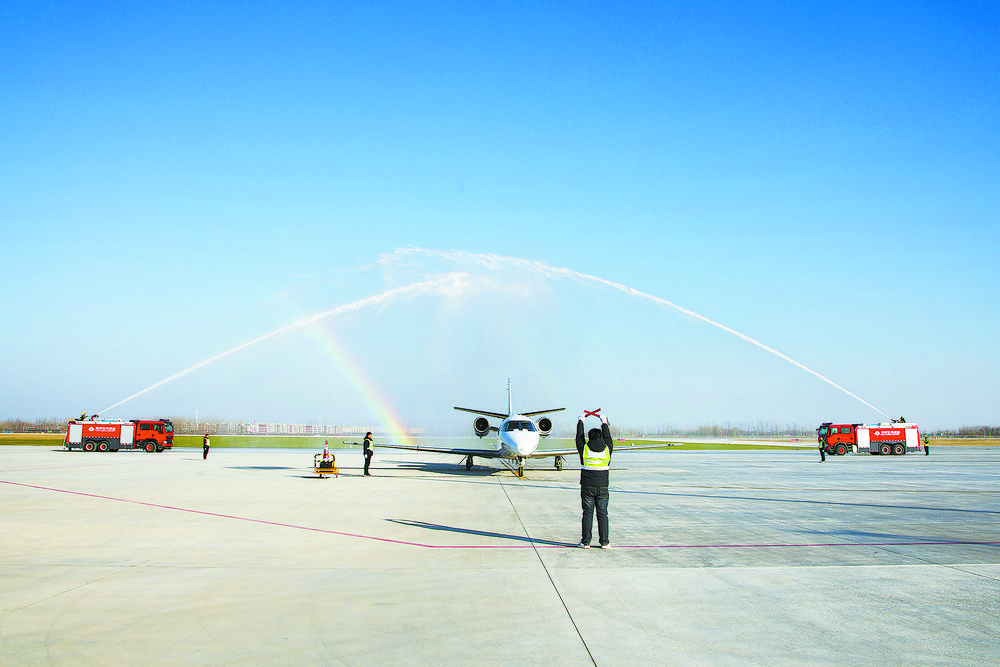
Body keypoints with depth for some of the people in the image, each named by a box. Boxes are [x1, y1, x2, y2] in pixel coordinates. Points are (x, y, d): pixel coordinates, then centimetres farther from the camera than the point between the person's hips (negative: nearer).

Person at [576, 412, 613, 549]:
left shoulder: (584, 448, -2)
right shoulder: (607, 448, 1)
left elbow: (579, 437, 15)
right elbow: (608, 438, 21)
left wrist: (580, 422, 30)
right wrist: (604, 423, 35)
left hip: (587, 487, -1)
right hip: (602, 487, 1)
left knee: (587, 514, 2)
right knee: (602, 514, 4)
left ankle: (585, 541, 2)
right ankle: (604, 542, 4)